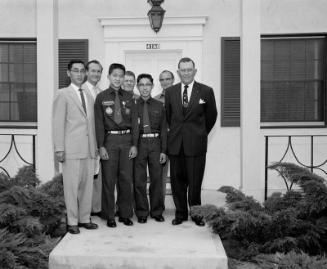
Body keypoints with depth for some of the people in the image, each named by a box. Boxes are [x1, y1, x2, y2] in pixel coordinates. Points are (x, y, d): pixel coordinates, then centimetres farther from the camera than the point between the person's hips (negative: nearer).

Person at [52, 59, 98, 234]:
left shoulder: (89, 97, 18)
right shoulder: (63, 95, 1)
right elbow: (58, 123, -5)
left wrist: (95, 146, 13)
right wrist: (59, 148, -11)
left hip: (89, 149, 5)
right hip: (72, 149, -5)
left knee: (87, 185, 7)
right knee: (72, 185, -1)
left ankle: (84, 218, 18)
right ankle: (72, 221, 9)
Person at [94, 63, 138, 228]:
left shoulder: (129, 97, 9)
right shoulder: (101, 97, 2)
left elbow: (134, 122, 7)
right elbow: (99, 123, -2)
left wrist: (134, 144, 1)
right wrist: (101, 146, -8)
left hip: (127, 140, 2)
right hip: (109, 140, -2)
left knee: (126, 178, 6)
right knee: (109, 179, 2)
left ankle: (125, 214, 18)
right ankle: (109, 216, 13)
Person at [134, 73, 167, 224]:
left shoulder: (159, 106, 8)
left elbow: (163, 129, 7)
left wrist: (163, 150, 1)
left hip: (155, 143, 1)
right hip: (138, 144, -1)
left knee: (157, 178, 4)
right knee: (139, 180, 1)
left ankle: (157, 211, 18)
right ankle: (142, 213, 14)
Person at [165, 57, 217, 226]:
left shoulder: (206, 91, 0)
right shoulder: (170, 92, 7)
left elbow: (211, 116, 10)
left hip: (196, 144, -2)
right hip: (175, 143, 2)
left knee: (195, 182, 2)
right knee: (177, 181, 8)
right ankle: (180, 213, 23)